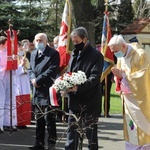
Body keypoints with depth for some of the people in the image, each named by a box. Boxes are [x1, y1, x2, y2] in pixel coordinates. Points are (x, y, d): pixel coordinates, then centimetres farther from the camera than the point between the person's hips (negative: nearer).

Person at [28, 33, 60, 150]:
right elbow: (30, 69, 16)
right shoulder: (33, 54, 17)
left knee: (49, 119, -4)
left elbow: (52, 70, -15)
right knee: (39, 119, 12)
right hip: (37, 90, 7)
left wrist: (38, 80, -15)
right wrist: (33, 78, -5)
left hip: (48, 90, -7)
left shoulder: (53, 53, -6)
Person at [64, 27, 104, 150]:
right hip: (74, 100, 6)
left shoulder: (96, 55, -7)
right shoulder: (74, 54, 14)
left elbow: (95, 77, -16)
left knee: (91, 132, 1)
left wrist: (79, 87, -30)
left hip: (90, 100, -6)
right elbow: (69, 73, 18)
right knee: (72, 130, 10)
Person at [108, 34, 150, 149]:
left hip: (141, 100, -6)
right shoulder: (120, 58, 7)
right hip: (128, 101, 6)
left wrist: (123, 75, -18)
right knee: (130, 130, 8)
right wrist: (118, 76, -10)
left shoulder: (140, 55, -13)